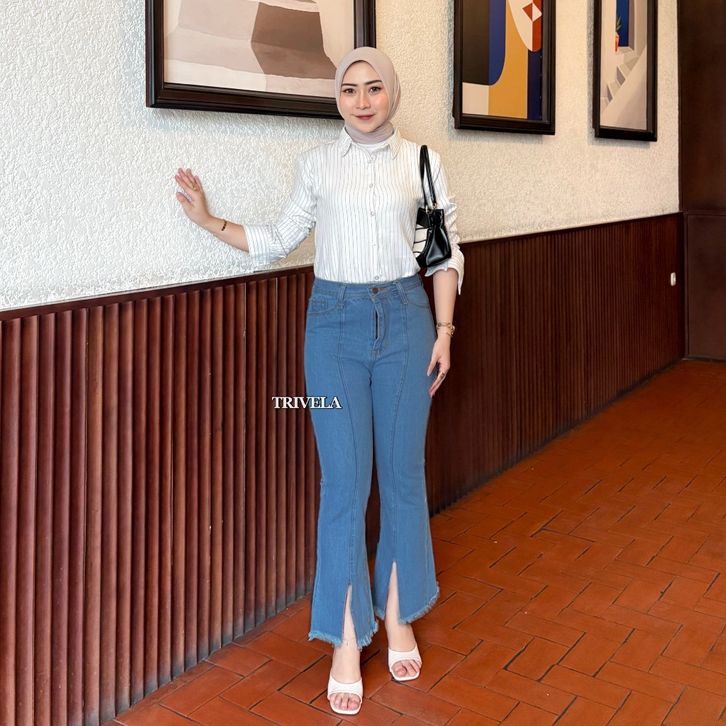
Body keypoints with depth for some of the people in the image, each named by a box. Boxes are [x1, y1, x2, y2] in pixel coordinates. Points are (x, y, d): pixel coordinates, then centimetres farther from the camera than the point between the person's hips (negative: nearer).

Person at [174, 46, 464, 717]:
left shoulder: (420, 161, 4)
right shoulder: (318, 164, 5)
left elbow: (444, 251, 7)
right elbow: (279, 241, 9)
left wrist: (443, 331, 2)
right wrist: (209, 220, -1)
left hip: (405, 318, 1)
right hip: (336, 322, -1)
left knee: (403, 475, 7)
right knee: (344, 483, -2)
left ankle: (398, 619, 25)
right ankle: (347, 643, 9)